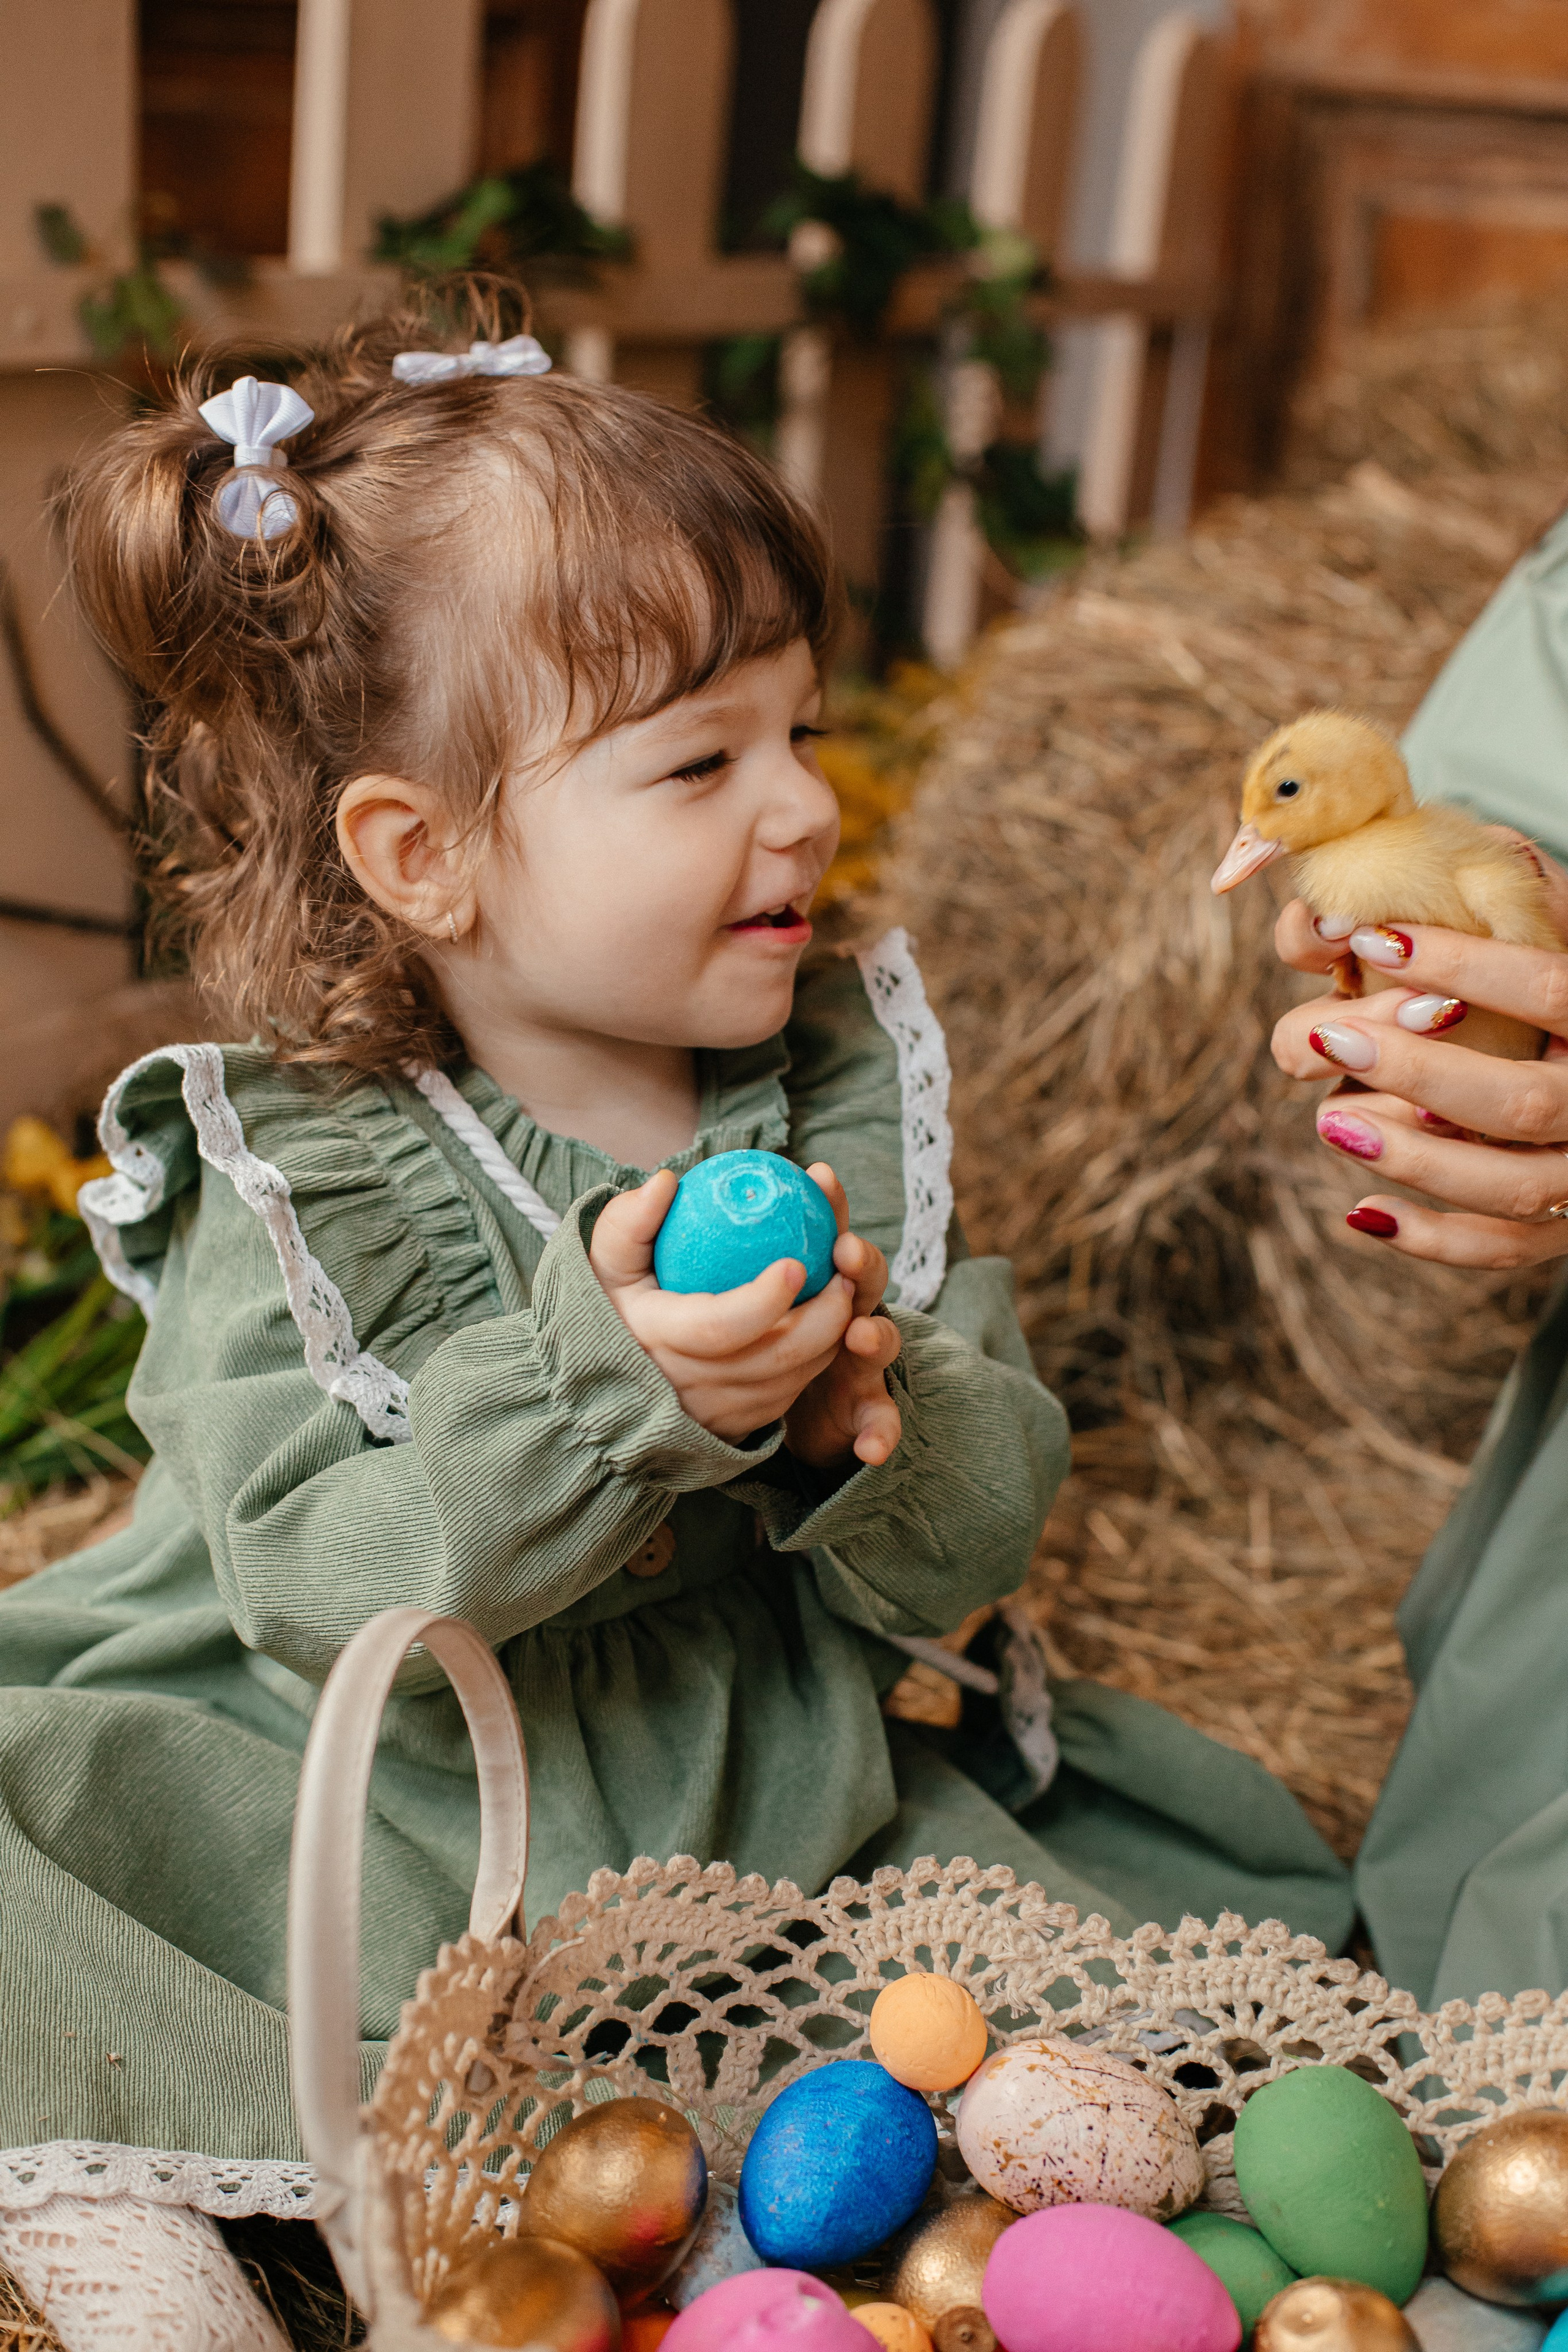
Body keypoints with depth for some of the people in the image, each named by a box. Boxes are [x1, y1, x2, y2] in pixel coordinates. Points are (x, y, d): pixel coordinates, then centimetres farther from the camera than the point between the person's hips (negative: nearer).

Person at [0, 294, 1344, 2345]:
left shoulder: (850, 1084, -2)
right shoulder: (293, 1177, -13)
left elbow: (978, 1533, -2)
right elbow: (324, 1596, -22)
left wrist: (874, 1419, -26)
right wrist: (604, 1386, -35)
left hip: (770, 1776, 3)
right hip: (371, 1798, -2)